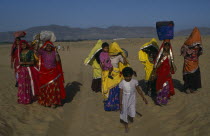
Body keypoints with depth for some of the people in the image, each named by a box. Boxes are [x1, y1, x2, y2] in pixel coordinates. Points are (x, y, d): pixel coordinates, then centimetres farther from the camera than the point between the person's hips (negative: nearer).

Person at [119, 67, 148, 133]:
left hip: (132, 99, 1)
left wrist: (143, 98, 0)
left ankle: (130, 117, 45)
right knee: (124, 112, 11)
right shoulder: (121, 83, -17)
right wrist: (120, 104, -9)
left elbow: (138, 90, -2)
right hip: (125, 100, -1)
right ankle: (126, 125, 37)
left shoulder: (135, 81, -14)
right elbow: (121, 94, -10)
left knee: (132, 113, 5)